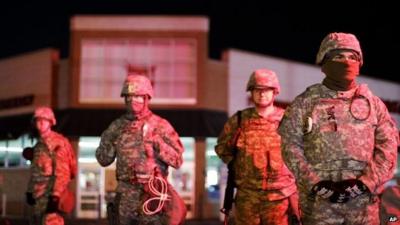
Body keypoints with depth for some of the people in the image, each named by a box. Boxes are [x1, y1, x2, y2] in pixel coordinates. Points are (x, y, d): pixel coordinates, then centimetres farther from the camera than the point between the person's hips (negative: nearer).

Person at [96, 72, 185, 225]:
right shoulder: (117, 126, 8)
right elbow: (103, 160, 10)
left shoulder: (161, 126, -1)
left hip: (153, 194, -3)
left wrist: (157, 143, -17)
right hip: (125, 195, 3)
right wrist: (109, 139, -5)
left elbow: (177, 160, -5)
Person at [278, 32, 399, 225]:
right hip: (319, 201, -2)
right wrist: (315, 183, -13)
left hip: (364, 202, 2)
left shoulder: (373, 102, 9)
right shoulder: (305, 102, 4)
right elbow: (291, 146, -2)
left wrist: (364, 183, -11)